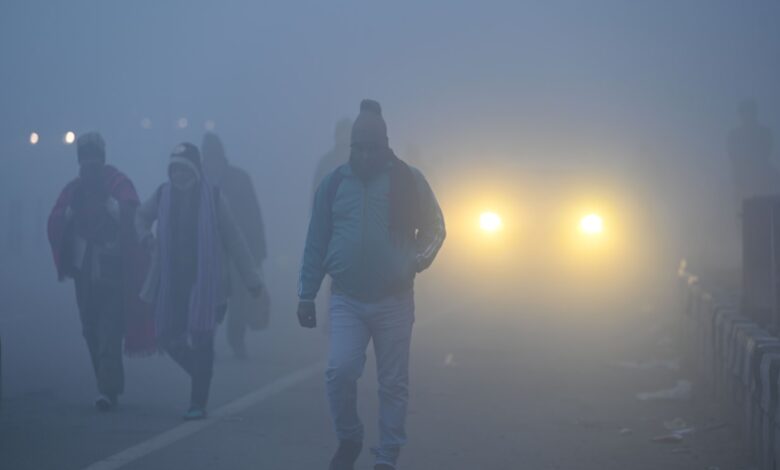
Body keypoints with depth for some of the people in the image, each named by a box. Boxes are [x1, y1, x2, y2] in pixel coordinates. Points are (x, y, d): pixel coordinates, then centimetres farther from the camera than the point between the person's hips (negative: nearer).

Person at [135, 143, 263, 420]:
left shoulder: (212, 197, -4)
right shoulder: (163, 195, 3)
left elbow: (233, 239, -2)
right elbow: (142, 216, 25)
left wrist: (251, 278, -3)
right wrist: (145, 235, 2)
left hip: (205, 280, -3)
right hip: (172, 280, 3)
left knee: (201, 339, -7)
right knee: (167, 336, 0)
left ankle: (198, 404, 2)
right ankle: (201, 374, 28)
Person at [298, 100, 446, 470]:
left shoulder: (408, 181, -1)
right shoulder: (334, 183, 3)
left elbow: (434, 228, 8)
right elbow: (316, 243, 8)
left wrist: (418, 260, -11)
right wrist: (306, 295, 6)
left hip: (394, 300, 0)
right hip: (346, 299, 0)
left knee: (393, 382, 4)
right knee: (340, 370, -15)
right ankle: (348, 440, 8)